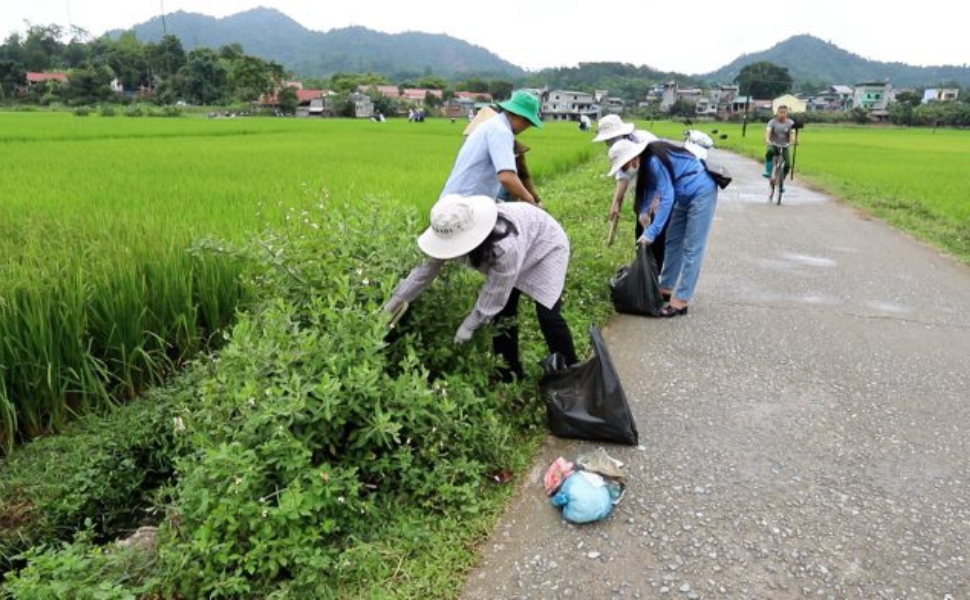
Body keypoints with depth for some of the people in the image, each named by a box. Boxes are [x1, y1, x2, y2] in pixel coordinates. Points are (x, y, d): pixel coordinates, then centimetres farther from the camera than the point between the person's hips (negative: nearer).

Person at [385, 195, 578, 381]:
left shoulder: (506, 247, -47)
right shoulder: (458, 236, -25)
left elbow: (495, 293, -34)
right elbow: (428, 267, -12)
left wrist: (469, 326, -24)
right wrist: (398, 298, -10)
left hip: (546, 245, -7)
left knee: (548, 316, -15)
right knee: (502, 311, 2)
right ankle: (511, 369, 19)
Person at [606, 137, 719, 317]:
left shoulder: (655, 161, -29)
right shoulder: (647, 161, -1)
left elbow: (667, 197, -30)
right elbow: (650, 186, 15)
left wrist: (652, 232, -30)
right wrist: (644, 211, 0)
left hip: (701, 193, -10)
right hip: (686, 197, 10)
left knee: (691, 249, -8)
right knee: (673, 242, 13)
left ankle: (681, 300, -5)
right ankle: (666, 288, 23)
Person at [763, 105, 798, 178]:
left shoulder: (790, 123, -3)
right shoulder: (772, 122, -7)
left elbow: (793, 132, -19)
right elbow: (768, 131, -24)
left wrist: (793, 141, -41)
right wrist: (767, 140, -45)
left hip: (784, 146, 2)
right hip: (773, 145, -2)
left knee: (787, 164, -10)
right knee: (769, 152, -37)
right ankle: (768, 172, -33)